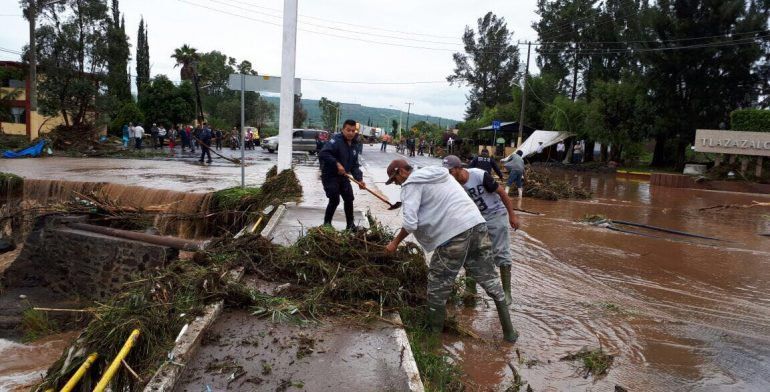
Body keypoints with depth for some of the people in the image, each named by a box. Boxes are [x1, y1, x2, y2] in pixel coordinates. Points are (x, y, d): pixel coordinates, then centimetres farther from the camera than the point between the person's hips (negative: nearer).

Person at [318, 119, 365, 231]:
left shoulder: (353, 146, 7)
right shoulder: (336, 141, -19)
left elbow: (355, 165, 8)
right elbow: (323, 154, -32)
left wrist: (359, 179, -6)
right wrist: (337, 164, -34)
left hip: (343, 176, 8)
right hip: (330, 176, -8)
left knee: (349, 199, 11)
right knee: (334, 200, -10)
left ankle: (350, 225, 25)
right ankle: (326, 224, 10)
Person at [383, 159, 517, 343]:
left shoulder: (411, 184, -2)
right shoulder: (439, 173, 23)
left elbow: (410, 223, -10)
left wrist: (395, 242, 3)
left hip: (453, 234, -8)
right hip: (478, 225, 8)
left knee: (438, 286, 10)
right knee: (490, 279, 17)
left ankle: (434, 333, 23)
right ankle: (509, 331, 27)